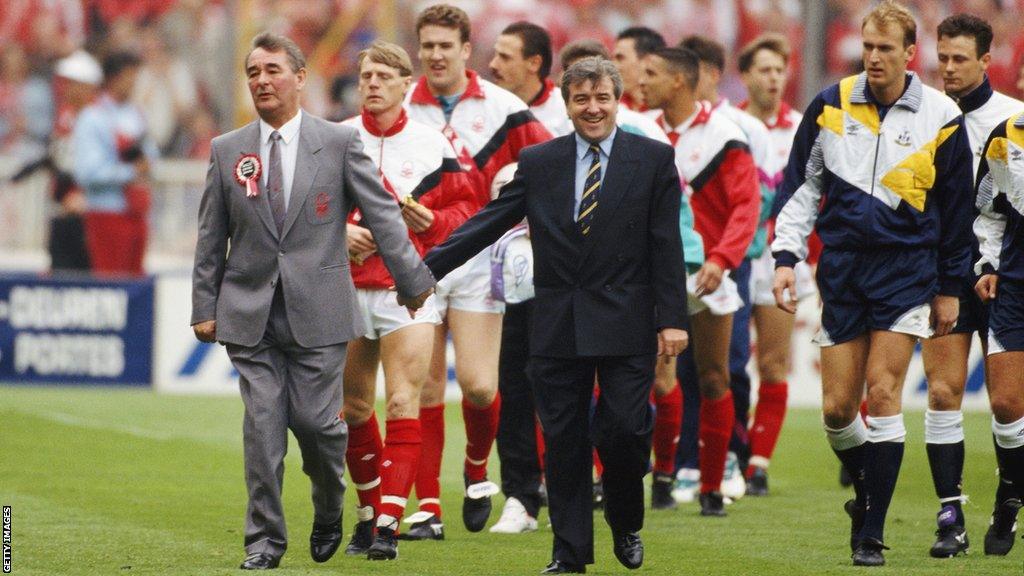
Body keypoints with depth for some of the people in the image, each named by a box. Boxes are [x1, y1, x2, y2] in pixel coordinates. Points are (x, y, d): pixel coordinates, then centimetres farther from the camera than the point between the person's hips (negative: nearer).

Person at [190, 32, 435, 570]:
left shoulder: (340, 143, 1)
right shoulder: (227, 151, 8)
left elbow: (381, 213, 2)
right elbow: (210, 238, 11)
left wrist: (413, 280, 2)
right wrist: (204, 307, 7)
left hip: (317, 309, -2)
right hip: (250, 313, 2)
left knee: (316, 421, -4)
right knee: (262, 425, -3)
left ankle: (329, 513, 24)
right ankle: (265, 537, 5)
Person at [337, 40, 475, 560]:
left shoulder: (431, 145, 1)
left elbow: (463, 207, 6)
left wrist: (429, 221, -13)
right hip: (348, 288, 2)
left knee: (403, 406, -12)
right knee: (354, 409, 10)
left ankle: (388, 525, -15)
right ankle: (368, 512, 27)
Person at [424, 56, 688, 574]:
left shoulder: (654, 160, 2)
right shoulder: (537, 162, 8)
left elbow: (666, 246, 0)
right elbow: (485, 225, 6)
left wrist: (671, 318, -6)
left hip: (625, 324, -2)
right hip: (558, 324, 2)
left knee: (623, 430, -8)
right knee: (563, 442, 3)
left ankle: (626, 526, 19)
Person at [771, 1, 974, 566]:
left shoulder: (941, 117, -2)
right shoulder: (830, 106, 2)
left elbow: (956, 208, 6)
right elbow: (801, 185, 10)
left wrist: (950, 288, 7)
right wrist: (786, 256, 0)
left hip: (906, 270, -2)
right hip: (841, 269, 2)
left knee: (882, 396, -10)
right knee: (836, 407, 0)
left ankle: (871, 534, -4)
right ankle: (865, 490, 29)